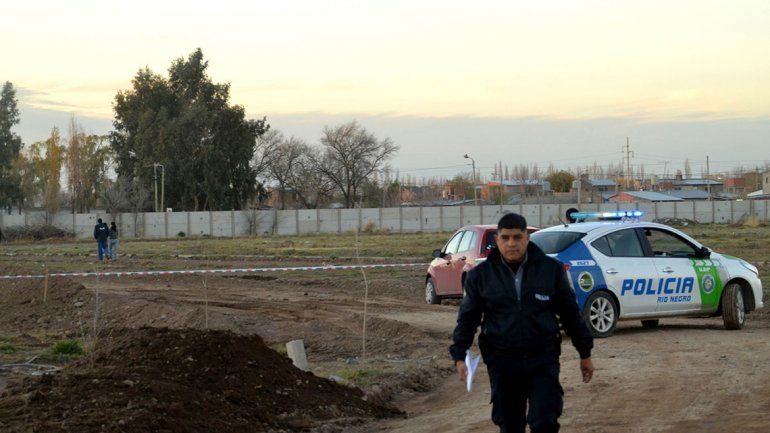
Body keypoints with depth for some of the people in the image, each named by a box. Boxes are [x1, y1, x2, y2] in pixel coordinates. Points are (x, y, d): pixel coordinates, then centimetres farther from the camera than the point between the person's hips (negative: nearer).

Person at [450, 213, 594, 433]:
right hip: (502, 362, 1)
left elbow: (570, 313, 9)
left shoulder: (552, 269, 2)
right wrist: (459, 356, -4)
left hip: (543, 359, -1)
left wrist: (585, 353, 11)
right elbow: (468, 318, 7)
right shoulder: (480, 275, 3)